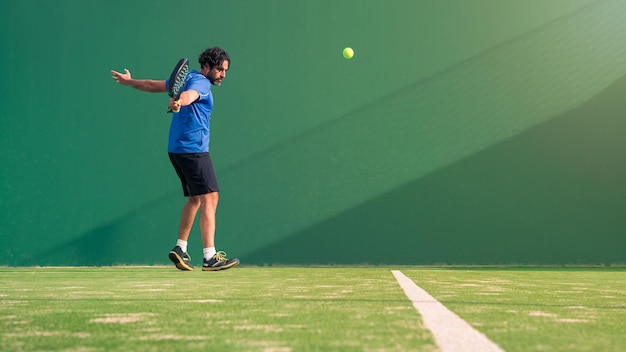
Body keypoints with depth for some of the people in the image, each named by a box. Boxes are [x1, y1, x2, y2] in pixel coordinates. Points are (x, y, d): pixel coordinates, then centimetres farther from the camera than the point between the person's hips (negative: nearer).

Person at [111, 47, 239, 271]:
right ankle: (210, 257, -19)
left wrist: (130, 82, 41)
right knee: (209, 198, -13)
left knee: (195, 199, 18)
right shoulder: (201, 82, -10)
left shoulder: (187, 78, 18)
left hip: (177, 149, 10)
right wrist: (178, 102, -55)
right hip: (193, 149, -10)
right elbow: (189, 95, -33)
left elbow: (153, 85, 27)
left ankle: (180, 248, 20)